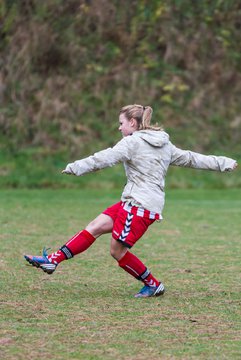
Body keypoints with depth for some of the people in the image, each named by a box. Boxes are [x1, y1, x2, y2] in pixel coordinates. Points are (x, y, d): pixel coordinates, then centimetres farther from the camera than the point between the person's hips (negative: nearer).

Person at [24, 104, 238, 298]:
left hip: (140, 204, -10)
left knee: (118, 250, -3)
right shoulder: (164, 144, 17)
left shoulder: (133, 142, -8)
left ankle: (153, 285, 10)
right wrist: (224, 163, 26)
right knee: (96, 227, 5)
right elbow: (190, 158, 19)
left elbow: (104, 159, -18)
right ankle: (53, 260, 0)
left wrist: (76, 168, -21)